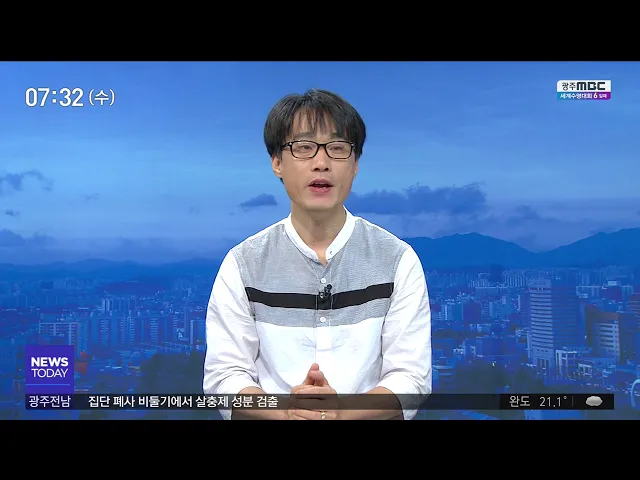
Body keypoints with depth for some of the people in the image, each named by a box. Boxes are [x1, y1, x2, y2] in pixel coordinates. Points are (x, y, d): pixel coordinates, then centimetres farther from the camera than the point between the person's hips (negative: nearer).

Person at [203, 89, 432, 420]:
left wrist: (343, 412, -21)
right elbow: (224, 376, -3)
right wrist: (284, 410, -21)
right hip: (277, 416, 0)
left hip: (361, 416, 0)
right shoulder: (242, 264, 0)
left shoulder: (398, 260, -1)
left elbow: (410, 377, -4)